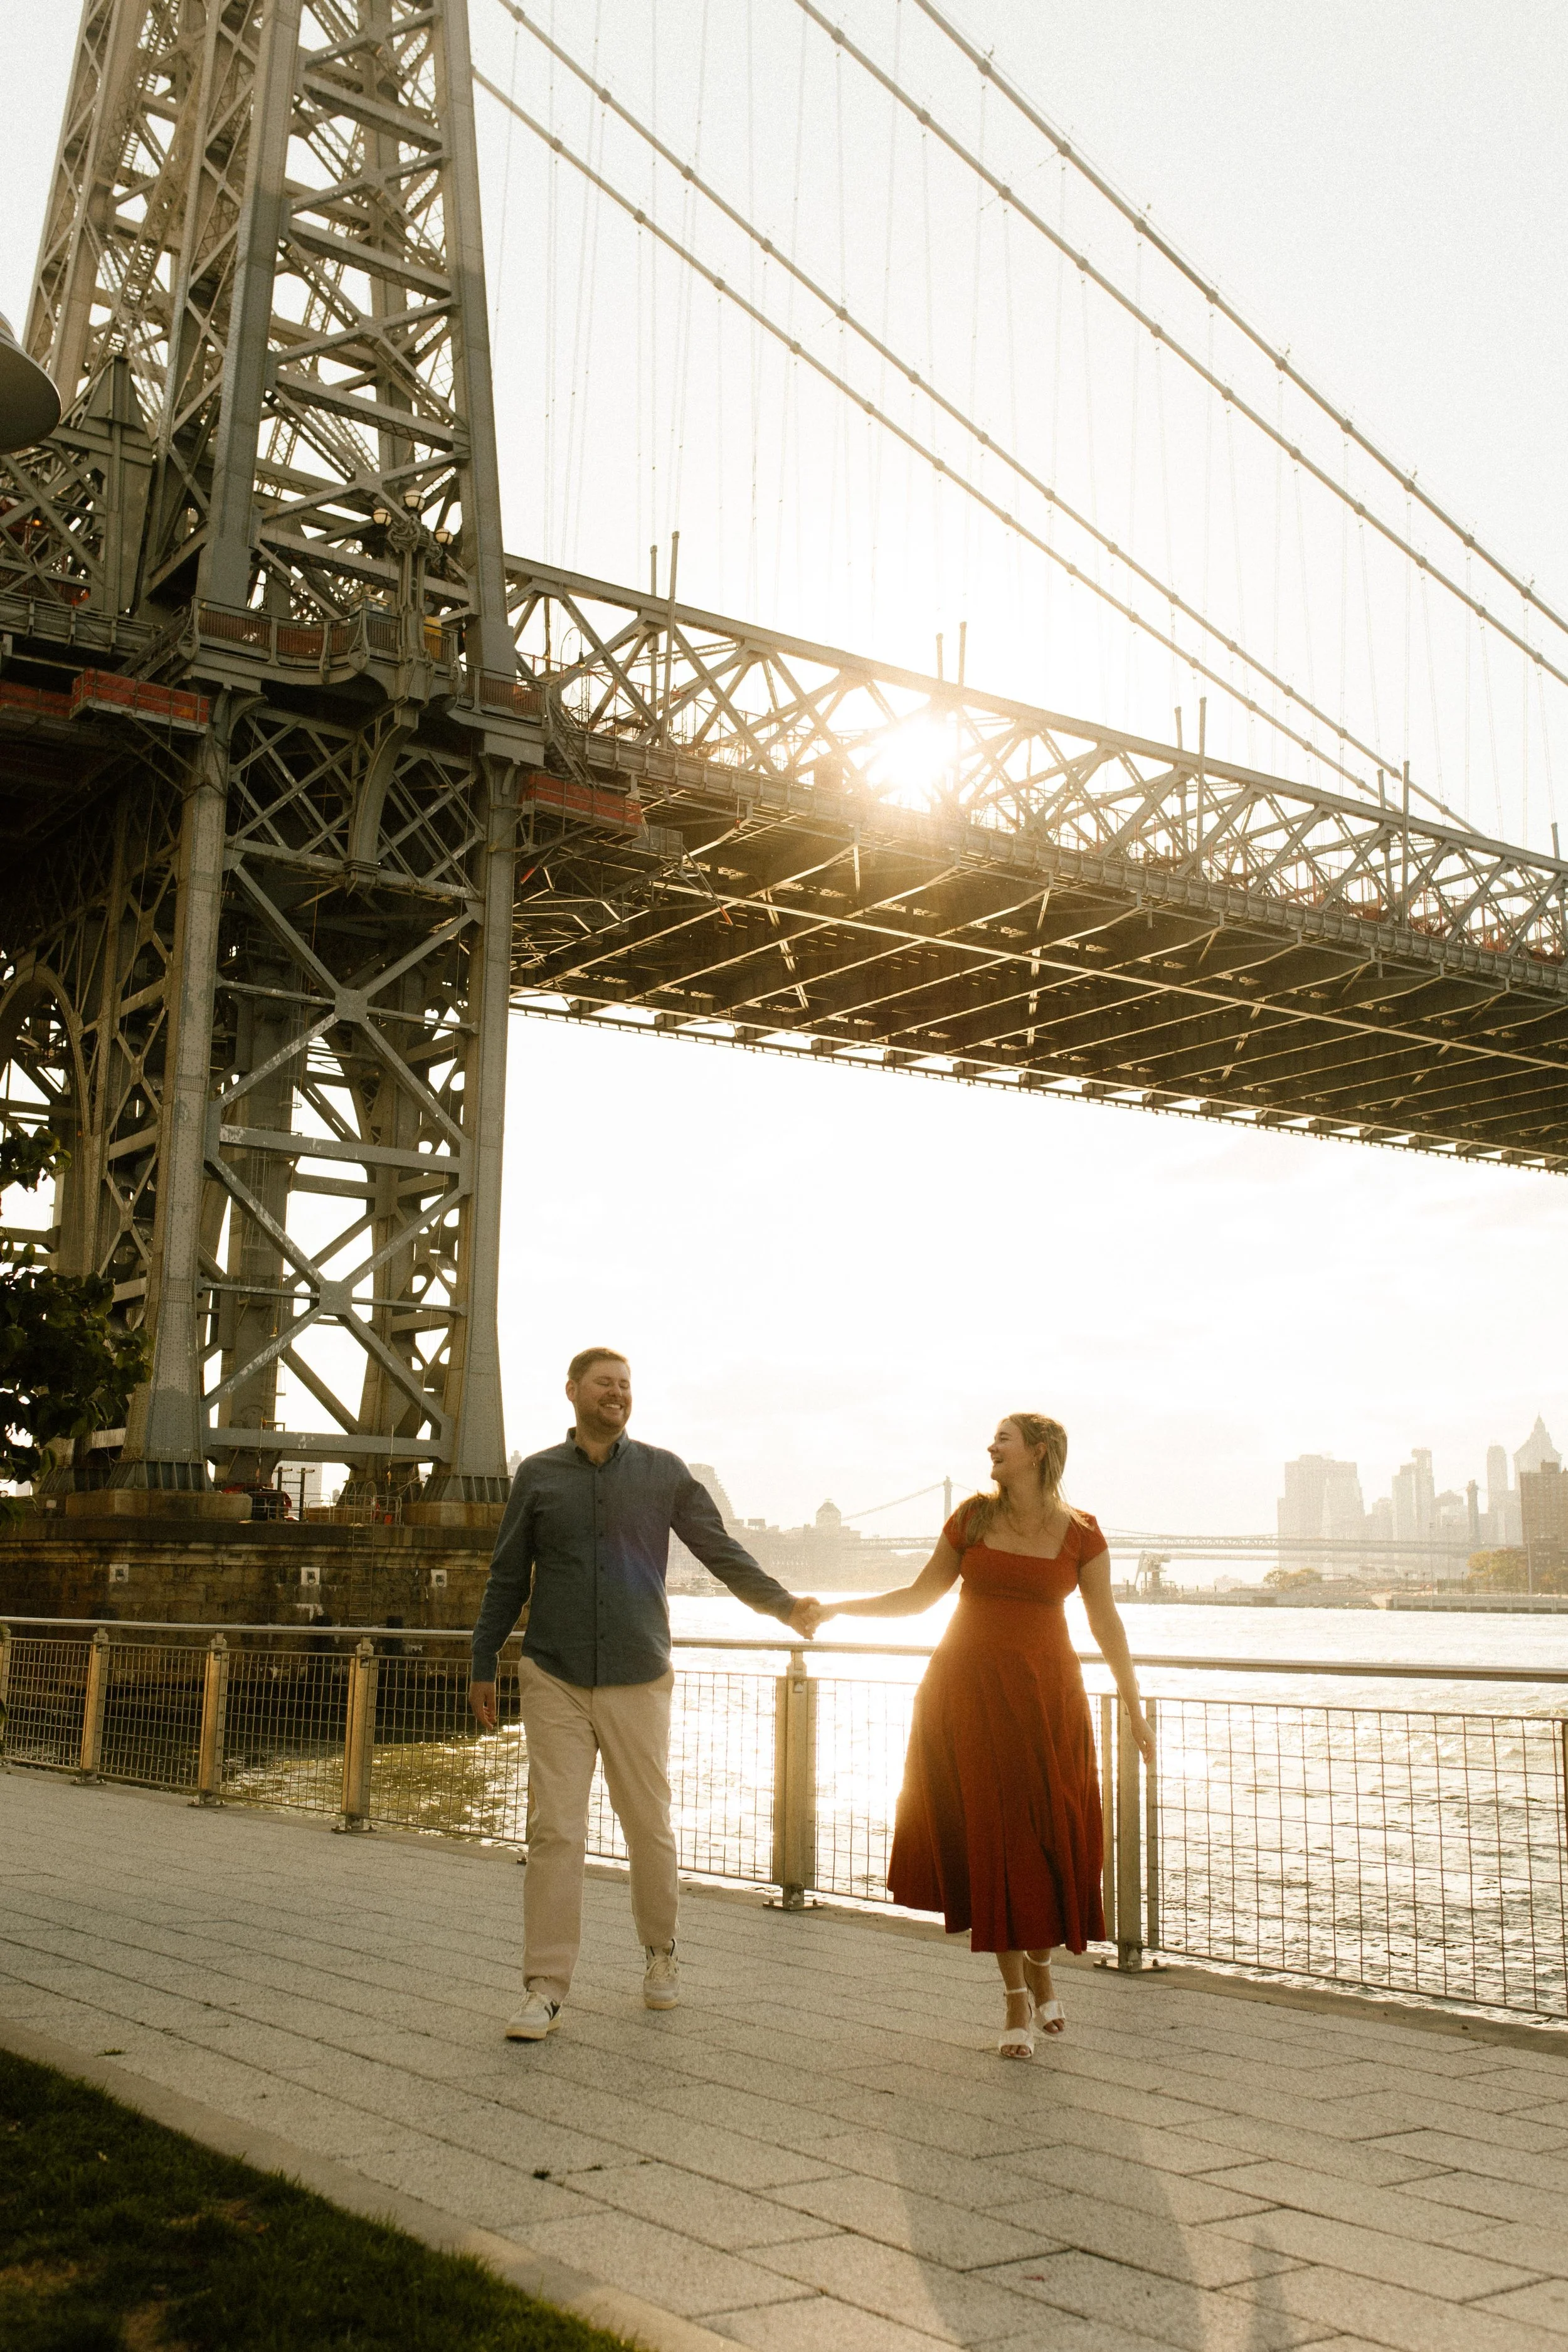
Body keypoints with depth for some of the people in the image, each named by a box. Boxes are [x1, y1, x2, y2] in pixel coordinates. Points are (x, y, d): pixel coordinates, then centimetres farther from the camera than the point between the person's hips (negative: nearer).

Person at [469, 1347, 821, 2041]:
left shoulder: (663, 1473, 6)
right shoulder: (538, 1475, 6)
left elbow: (721, 1553, 4)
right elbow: (507, 1577, 12)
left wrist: (782, 1605, -10)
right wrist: (483, 1665, 12)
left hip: (638, 1681, 0)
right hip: (555, 1680, 0)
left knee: (650, 1827, 6)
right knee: (554, 1830, -5)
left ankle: (659, 1950, 30)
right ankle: (545, 1989, 1)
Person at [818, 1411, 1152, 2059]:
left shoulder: (1080, 1533, -2)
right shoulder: (973, 1518, 2)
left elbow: (1105, 1623, 4)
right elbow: (918, 1596, 9)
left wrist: (1135, 1708, 4)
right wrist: (836, 1608, 5)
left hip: (1044, 1697, -1)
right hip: (970, 1694, 1)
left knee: (1049, 1841, -1)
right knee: (990, 1842, 0)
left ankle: (1041, 1968, 29)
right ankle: (1017, 1999, 12)